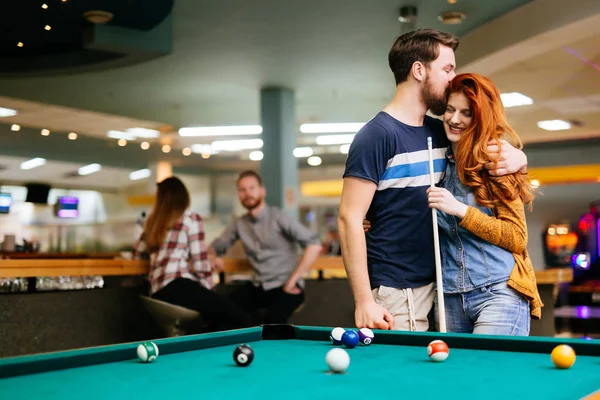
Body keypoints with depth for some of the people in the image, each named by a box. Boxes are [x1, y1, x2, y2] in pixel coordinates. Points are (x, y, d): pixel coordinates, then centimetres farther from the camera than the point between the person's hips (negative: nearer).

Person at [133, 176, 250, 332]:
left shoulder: (153, 221, 24)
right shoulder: (191, 218, 6)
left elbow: (138, 252, 38)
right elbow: (200, 263, -2)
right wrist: (210, 291, 8)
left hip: (158, 294, 8)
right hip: (179, 287, -8)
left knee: (221, 322, 11)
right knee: (240, 319, -10)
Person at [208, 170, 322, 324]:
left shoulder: (278, 217, -9)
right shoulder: (239, 224, 8)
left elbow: (314, 245, -18)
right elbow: (216, 246, 22)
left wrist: (293, 280, -17)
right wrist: (213, 256, -3)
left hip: (283, 286, -5)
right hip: (257, 286, 5)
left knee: (272, 320, -34)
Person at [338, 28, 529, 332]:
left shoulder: (441, 132, 9)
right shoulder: (376, 134, -12)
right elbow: (349, 218, -16)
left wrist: (517, 158, -4)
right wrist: (364, 301, -20)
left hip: (438, 284, 7)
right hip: (395, 295, -7)